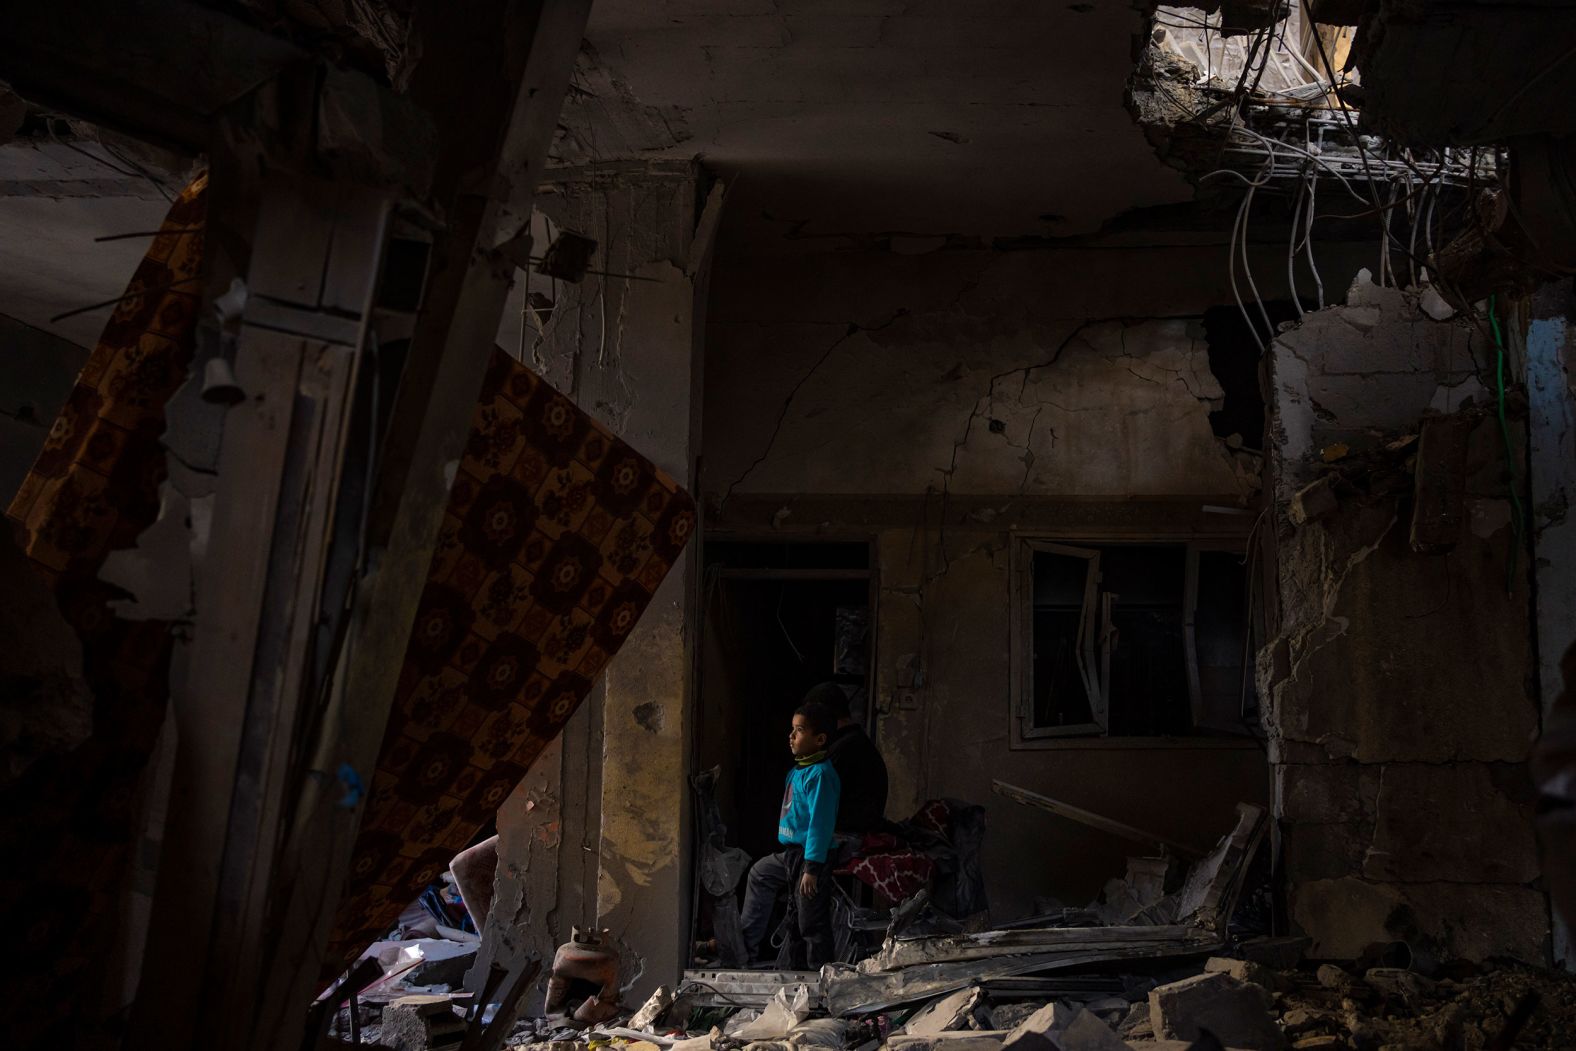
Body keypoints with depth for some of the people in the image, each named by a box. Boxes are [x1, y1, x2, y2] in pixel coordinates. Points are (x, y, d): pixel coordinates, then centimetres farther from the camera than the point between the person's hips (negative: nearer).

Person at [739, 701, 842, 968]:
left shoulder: (820, 774, -20)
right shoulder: (797, 770, 9)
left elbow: (820, 823, -23)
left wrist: (812, 868, -25)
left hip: (810, 857, -11)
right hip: (790, 854, 11)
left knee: (811, 925, -4)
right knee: (759, 873, 28)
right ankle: (747, 944, 40)